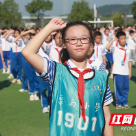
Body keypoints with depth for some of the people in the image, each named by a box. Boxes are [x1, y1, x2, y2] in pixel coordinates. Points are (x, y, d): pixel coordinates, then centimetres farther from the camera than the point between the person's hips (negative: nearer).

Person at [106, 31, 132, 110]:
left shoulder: (128, 50, 9)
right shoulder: (115, 48, -1)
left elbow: (129, 61, 10)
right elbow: (107, 47, -21)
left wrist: (130, 71, 6)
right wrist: (113, 40, -15)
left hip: (126, 72, 3)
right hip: (117, 72, -3)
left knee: (126, 88, 7)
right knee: (118, 88, 1)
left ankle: (125, 103, 18)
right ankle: (119, 103, 10)